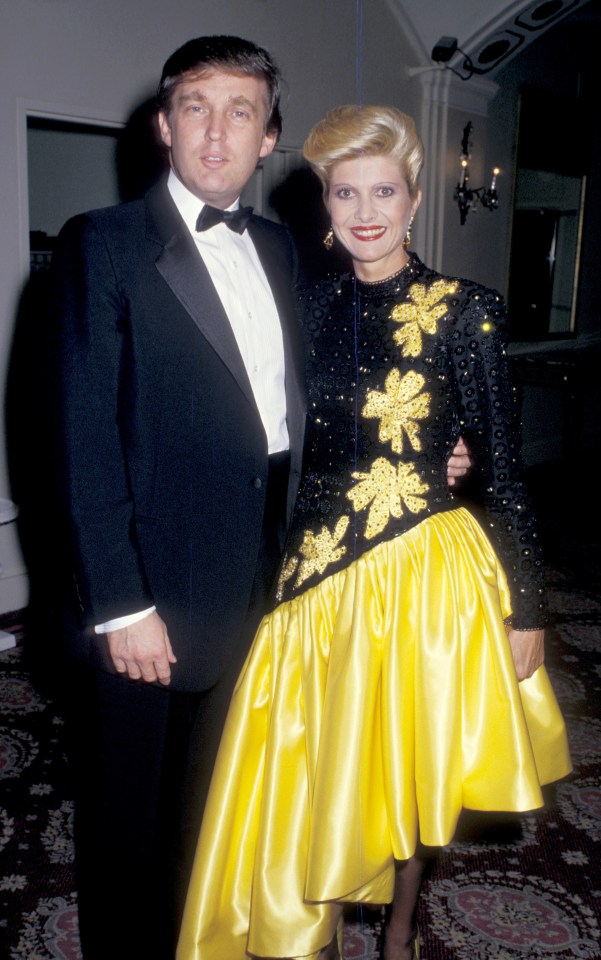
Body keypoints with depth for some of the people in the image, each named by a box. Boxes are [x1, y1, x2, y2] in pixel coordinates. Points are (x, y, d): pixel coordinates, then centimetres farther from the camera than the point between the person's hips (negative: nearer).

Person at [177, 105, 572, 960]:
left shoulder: (463, 312, -8)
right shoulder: (316, 307, 4)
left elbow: (503, 471, -7)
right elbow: (294, 449, 10)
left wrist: (526, 607, -7)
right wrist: (286, 564, 10)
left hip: (422, 575, -4)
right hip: (317, 573, 4)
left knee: (406, 771, 13)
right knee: (306, 773, 12)